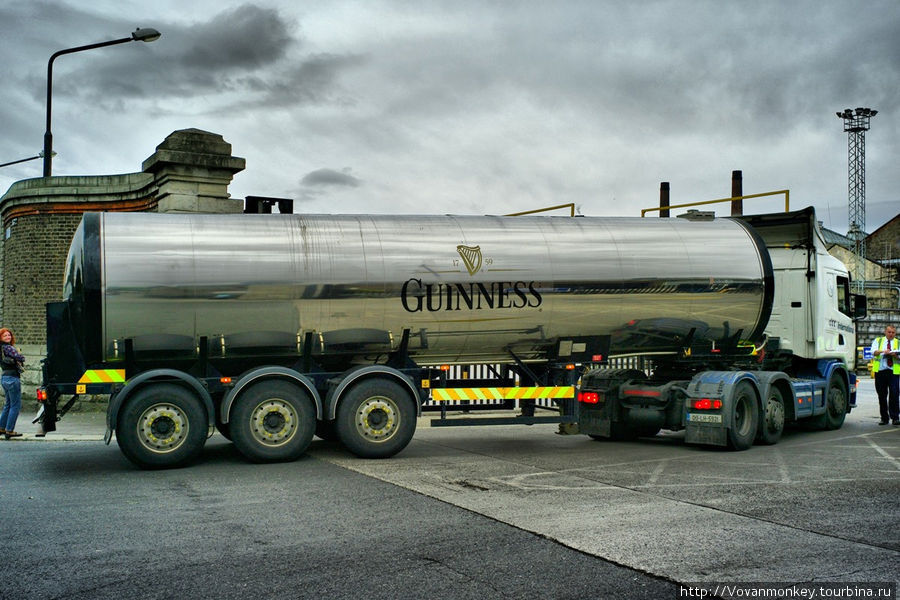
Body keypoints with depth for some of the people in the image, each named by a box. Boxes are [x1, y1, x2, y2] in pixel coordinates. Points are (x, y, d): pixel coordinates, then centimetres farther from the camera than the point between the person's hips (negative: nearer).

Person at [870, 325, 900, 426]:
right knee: (882, 395, 3)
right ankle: (884, 418, 10)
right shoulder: (878, 341, 14)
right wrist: (883, 351, -24)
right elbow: (873, 352, -5)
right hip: (880, 371, 1)